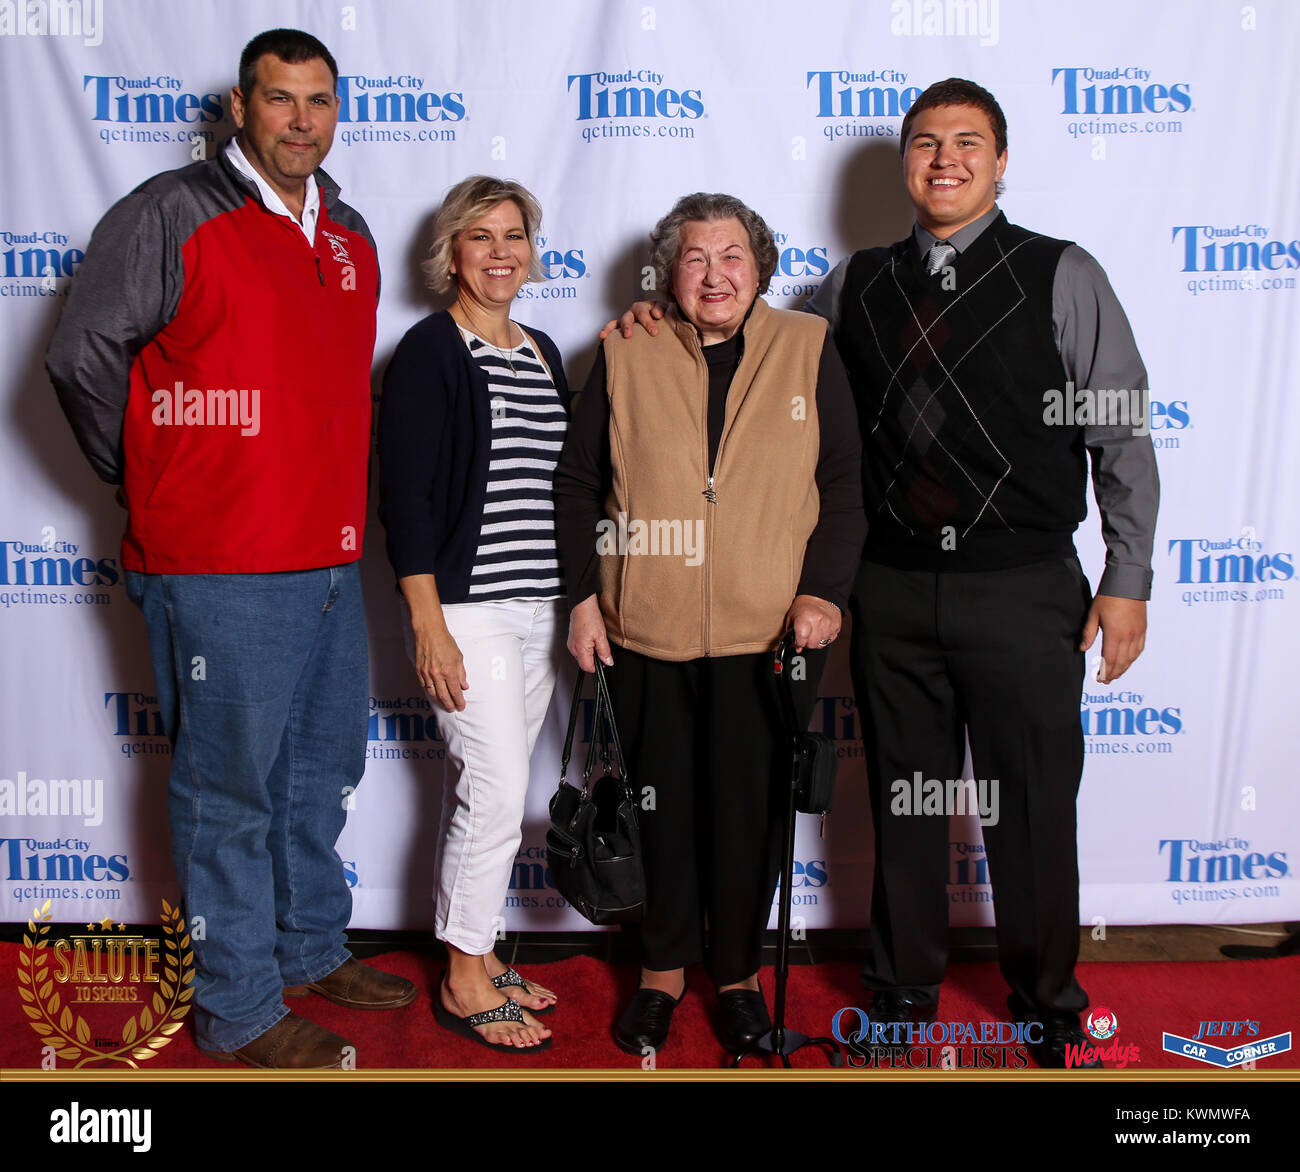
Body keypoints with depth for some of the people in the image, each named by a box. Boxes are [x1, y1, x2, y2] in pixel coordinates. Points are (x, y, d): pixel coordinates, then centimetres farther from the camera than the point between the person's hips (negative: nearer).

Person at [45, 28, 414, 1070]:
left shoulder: (350, 236, 14)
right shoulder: (171, 216, -7)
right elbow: (82, 358, -6)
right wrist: (149, 484, 1)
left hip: (330, 562, 7)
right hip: (220, 573, -7)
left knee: (322, 771, 18)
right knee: (232, 789, 3)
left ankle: (312, 949, 38)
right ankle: (238, 1011, 20)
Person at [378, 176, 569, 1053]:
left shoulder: (543, 351, 14)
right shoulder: (430, 349, -6)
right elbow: (405, 494, -12)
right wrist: (429, 625, -15)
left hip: (540, 608, 7)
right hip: (467, 608, -6)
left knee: (485, 788, 14)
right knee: (499, 792, -5)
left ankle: (474, 952, 28)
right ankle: (466, 982, 12)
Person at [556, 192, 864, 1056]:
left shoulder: (808, 350, 5)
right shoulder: (626, 356, 6)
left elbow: (844, 485, 4)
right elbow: (579, 484, 7)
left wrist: (824, 590, -7)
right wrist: (584, 595, 1)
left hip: (769, 633, 0)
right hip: (647, 628, 1)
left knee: (750, 806, 7)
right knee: (662, 804, 11)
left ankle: (739, 971, 28)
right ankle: (664, 967, 30)